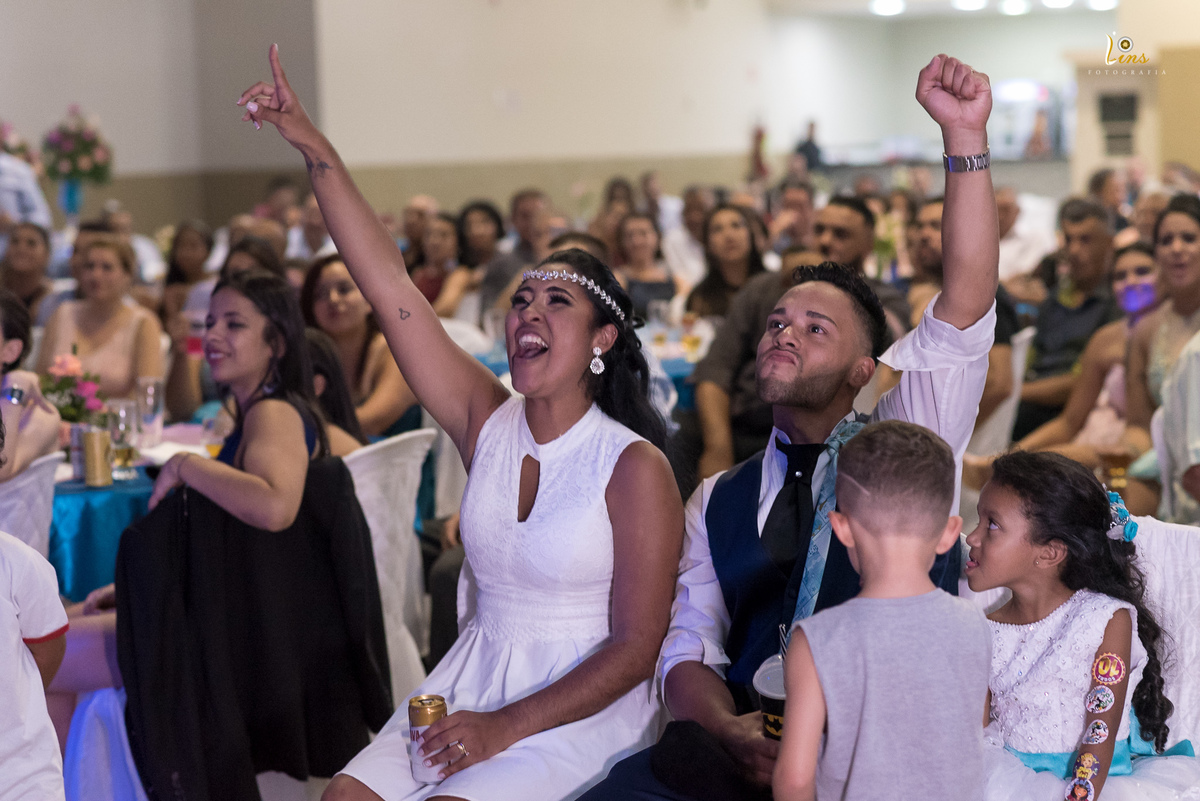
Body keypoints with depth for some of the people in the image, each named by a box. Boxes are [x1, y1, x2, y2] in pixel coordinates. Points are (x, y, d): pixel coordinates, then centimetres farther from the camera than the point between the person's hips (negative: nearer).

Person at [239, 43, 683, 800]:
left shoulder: (636, 468, -11)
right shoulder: (487, 422, 2)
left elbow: (635, 648, -11)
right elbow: (390, 283, -4)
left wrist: (506, 727, -19)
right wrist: (316, 150, -10)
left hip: (585, 705, -5)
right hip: (472, 677, 5)